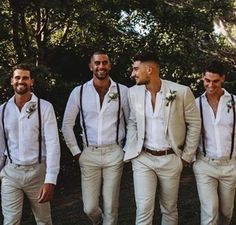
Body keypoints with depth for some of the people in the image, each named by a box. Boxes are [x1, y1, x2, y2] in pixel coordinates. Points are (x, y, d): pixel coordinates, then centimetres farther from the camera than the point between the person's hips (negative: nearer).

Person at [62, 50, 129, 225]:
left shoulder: (123, 91, -1)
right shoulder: (79, 92, 0)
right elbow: (67, 125, 7)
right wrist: (76, 152, 4)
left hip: (114, 153, -1)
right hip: (89, 154, 1)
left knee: (111, 207, 5)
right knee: (90, 208, 6)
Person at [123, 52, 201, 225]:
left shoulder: (181, 92, -11)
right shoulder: (134, 92, 0)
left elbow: (194, 124, -1)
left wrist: (187, 156, 0)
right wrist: (131, 150, 5)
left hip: (170, 159, -1)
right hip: (142, 159, 1)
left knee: (169, 209, 14)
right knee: (144, 211, -4)